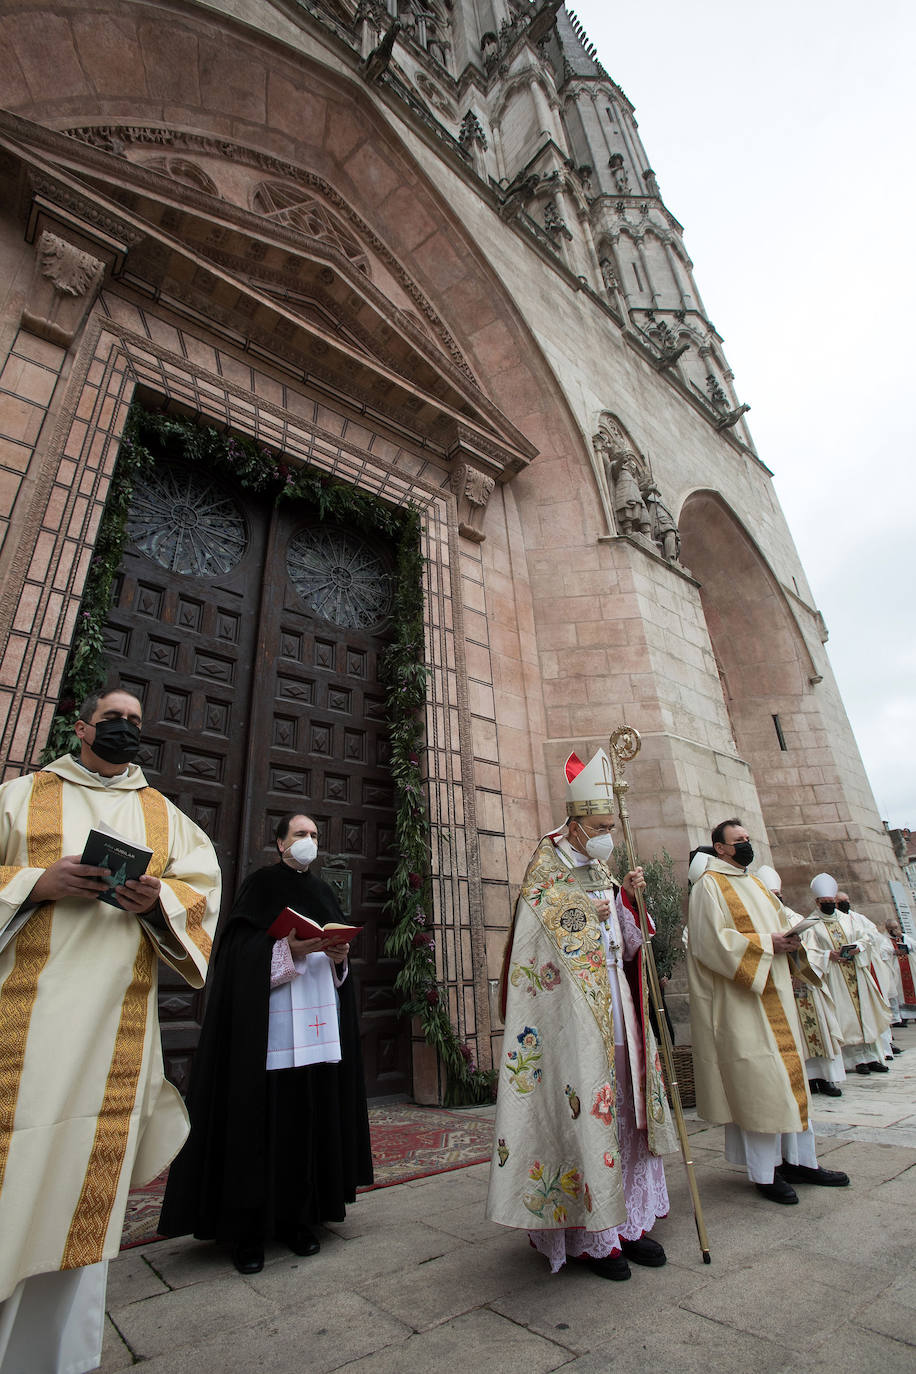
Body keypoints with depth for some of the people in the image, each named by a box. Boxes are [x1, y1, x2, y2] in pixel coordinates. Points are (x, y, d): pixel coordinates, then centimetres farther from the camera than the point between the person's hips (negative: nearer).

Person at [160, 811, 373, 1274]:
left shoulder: (323, 892, 16)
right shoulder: (261, 884, 0)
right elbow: (239, 949, -10)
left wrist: (340, 955, -6)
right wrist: (288, 948, -23)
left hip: (318, 1025, 5)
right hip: (269, 1026, -5)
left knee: (311, 1114, 7)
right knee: (261, 1117, -3)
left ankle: (296, 1217, 21)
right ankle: (246, 1228, 12)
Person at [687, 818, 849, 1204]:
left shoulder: (754, 882, 16)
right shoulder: (708, 886, -11)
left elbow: (781, 921, 20)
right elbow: (712, 941, -18)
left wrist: (792, 939, -2)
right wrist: (766, 944, -18)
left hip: (775, 995, 8)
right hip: (740, 1000, -8)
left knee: (789, 1073, 12)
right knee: (757, 1081, -3)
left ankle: (798, 1160, 24)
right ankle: (765, 1171, 9)